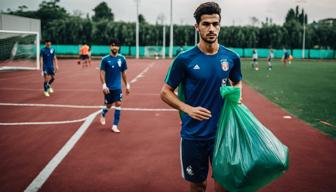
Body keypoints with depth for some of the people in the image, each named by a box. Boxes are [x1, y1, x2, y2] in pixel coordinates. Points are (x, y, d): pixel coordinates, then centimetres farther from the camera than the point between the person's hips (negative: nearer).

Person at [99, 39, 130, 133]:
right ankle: (103, 114, 46)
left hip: (118, 87, 1)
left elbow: (123, 73, 8)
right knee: (109, 105, 11)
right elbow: (102, 73, -7)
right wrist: (104, 85, -17)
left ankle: (115, 125, -1)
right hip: (108, 87, -1)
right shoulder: (105, 59, -7)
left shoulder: (122, 59, 0)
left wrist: (127, 85, 10)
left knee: (118, 104, -8)